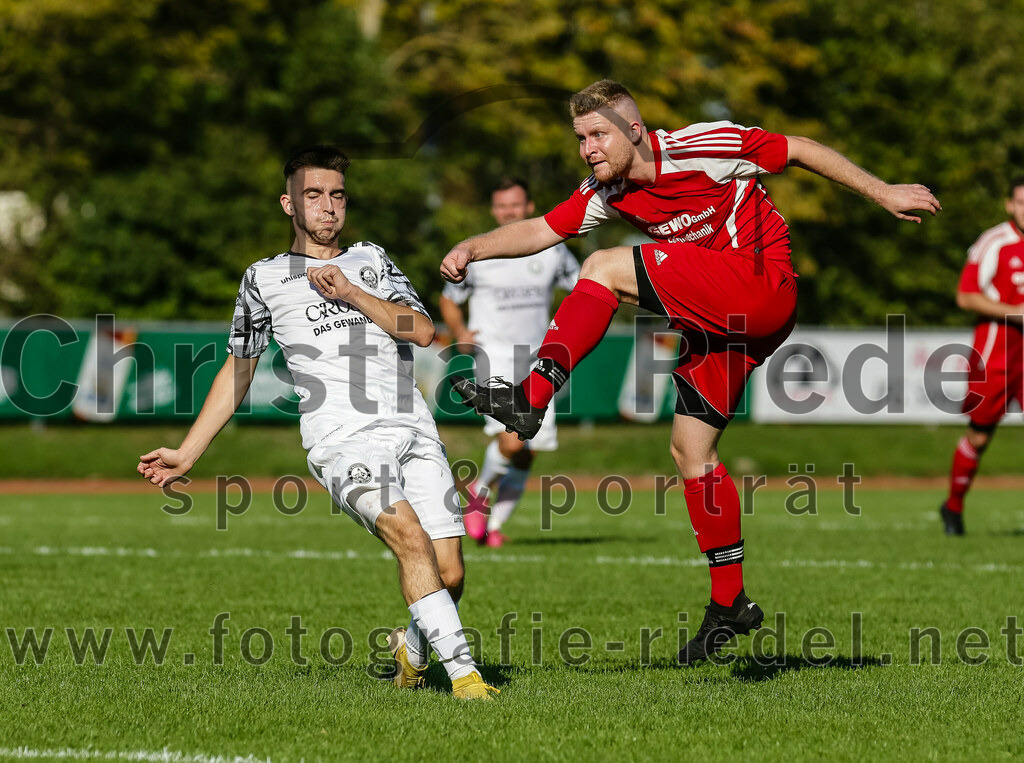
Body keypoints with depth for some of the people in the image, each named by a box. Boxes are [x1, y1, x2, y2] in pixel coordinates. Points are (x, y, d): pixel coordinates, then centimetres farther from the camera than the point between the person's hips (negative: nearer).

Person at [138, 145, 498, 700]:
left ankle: (412, 647, 25)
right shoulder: (264, 279, 16)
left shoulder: (371, 260, 22)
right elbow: (238, 370, 22)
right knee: (410, 536, -27)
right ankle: (462, 671, -29)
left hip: (413, 431, 3)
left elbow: (422, 331, 8)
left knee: (449, 574, -6)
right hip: (342, 440, -3)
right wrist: (186, 454, 20)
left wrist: (349, 293, -2)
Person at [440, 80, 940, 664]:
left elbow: (798, 150, -5)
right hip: (718, 320, 8)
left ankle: (532, 398, -21)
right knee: (691, 450, 7)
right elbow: (540, 231, 8)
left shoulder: (701, 146, -13)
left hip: (763, 290, -8)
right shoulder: (608, 193, 7)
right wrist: (473, 248, -10)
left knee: (605, 269, -17)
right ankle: (730, 604, 15)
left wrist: (882, 193, -5)